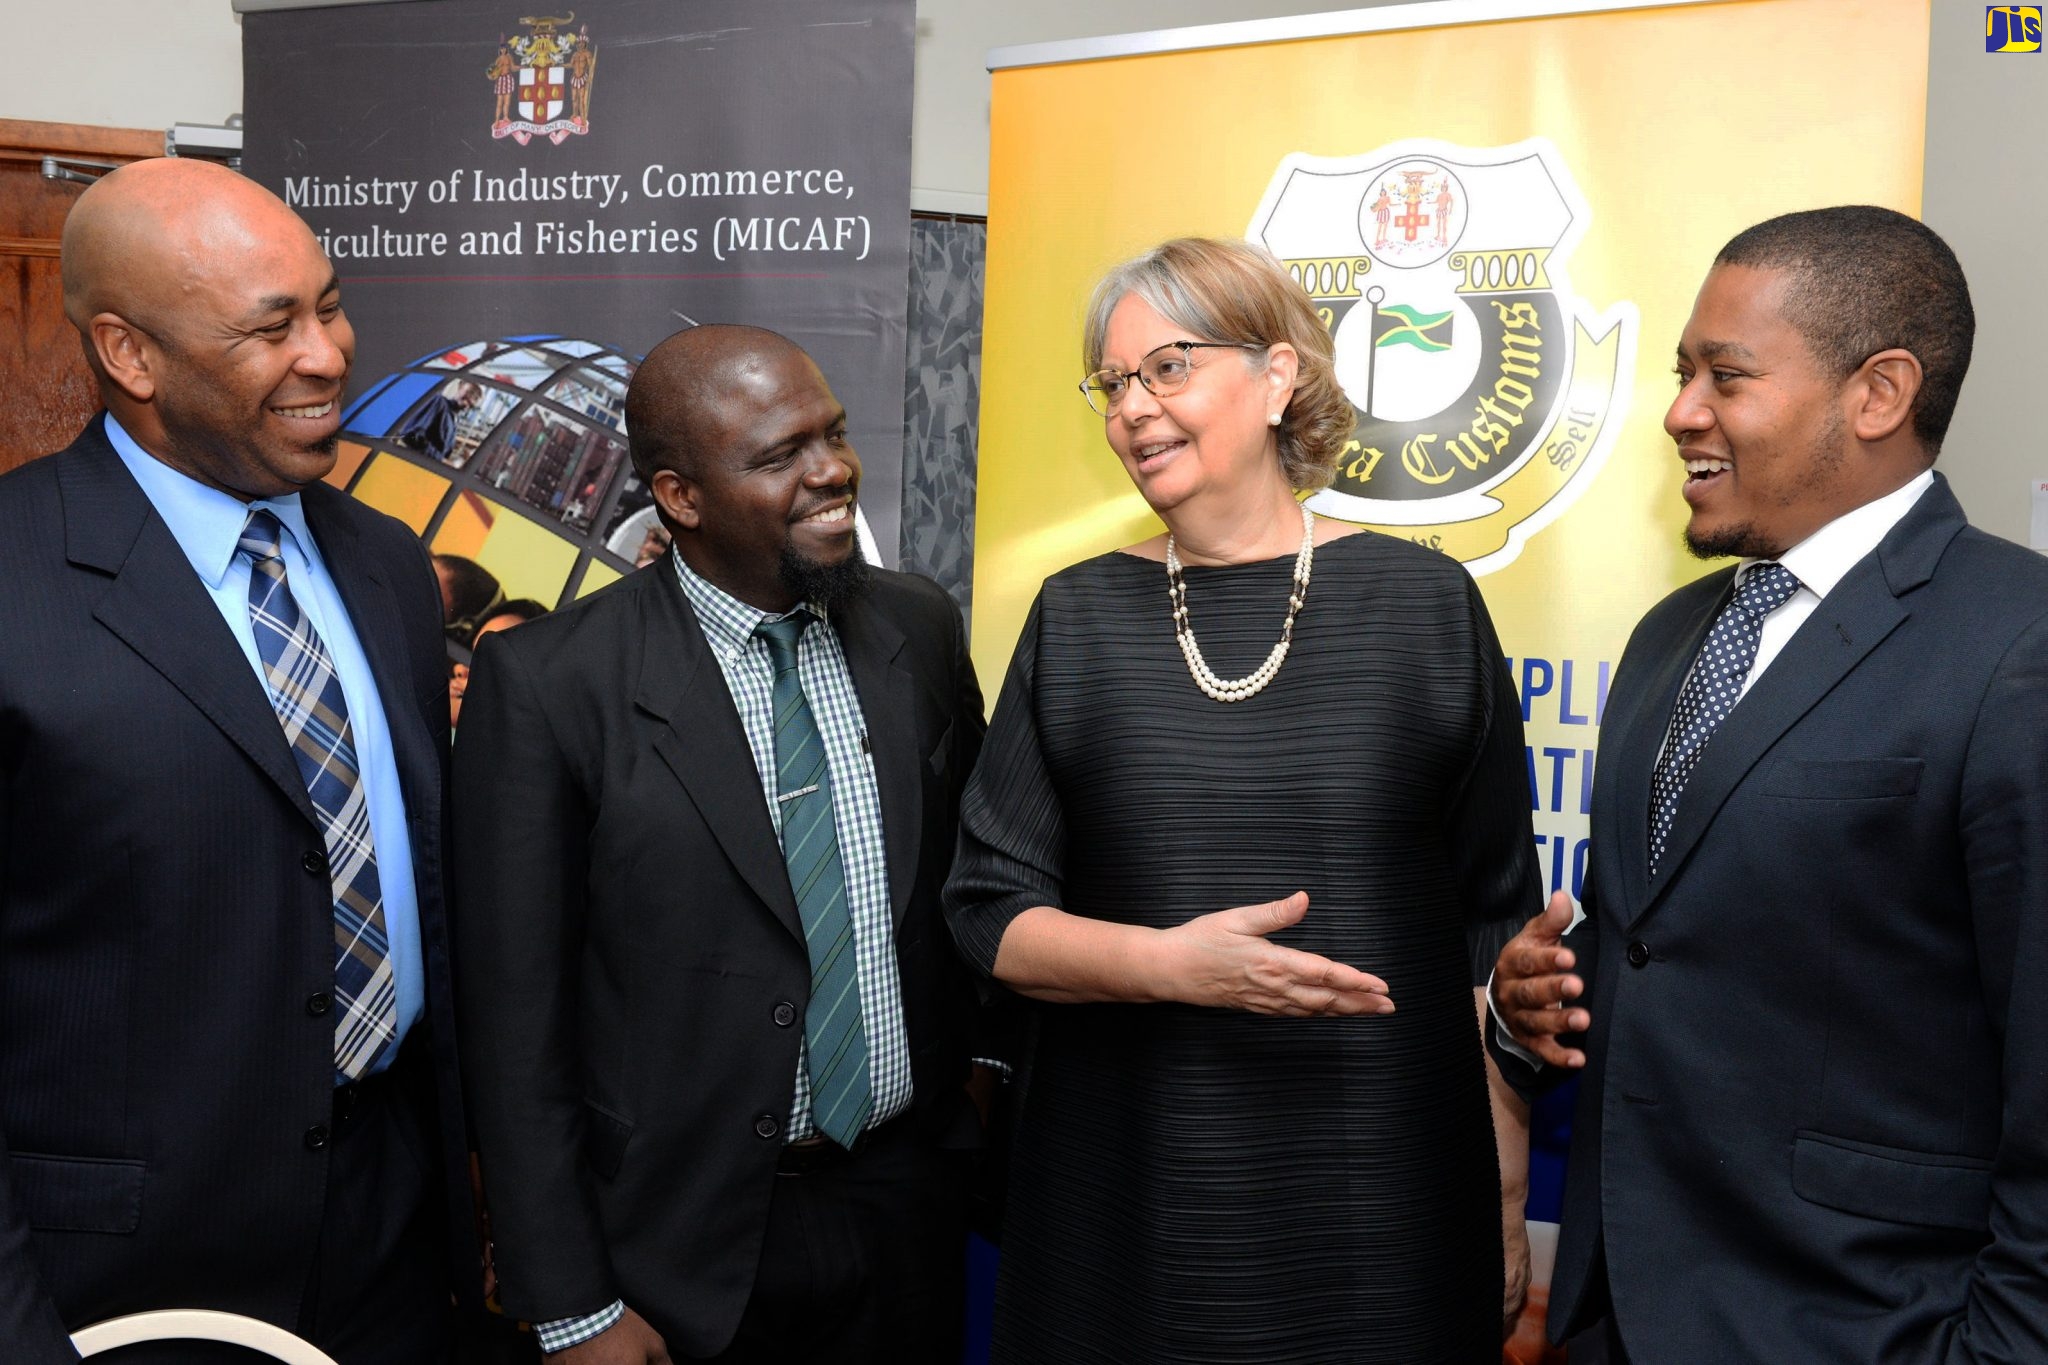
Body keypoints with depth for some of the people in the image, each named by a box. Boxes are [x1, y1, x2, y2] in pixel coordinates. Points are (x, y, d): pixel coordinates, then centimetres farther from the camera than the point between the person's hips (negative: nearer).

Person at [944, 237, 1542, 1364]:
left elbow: (1496, 920, 3)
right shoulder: (1078, 617, 2)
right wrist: (1166, 962, -16)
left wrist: (1505, 1196, 3)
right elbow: (990, 908, 2)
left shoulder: (1423, 602, -2)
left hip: (1382, 1203, -1)